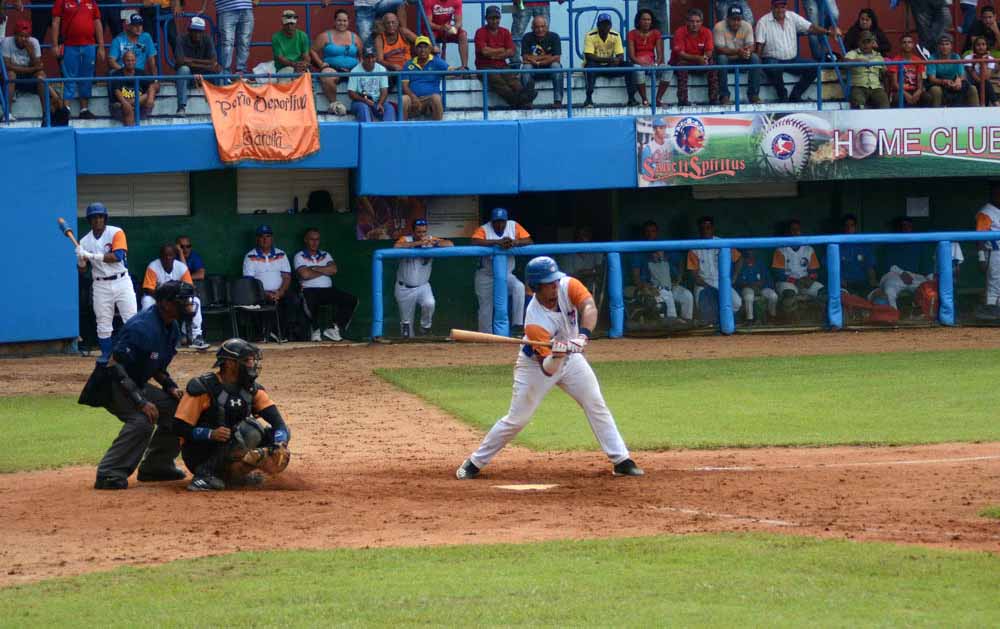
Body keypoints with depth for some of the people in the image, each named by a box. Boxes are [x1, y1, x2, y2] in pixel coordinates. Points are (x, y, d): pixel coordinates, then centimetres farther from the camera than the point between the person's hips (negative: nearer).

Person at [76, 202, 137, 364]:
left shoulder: (116, 233, -5)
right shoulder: (85, 241, 5)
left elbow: (118, 256, -18)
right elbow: (82, 269, 7)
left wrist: (92, 256, -21)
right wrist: (81, 258, -16)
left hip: (121, 282, -3)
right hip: (101, 285, 3)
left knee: (131, 319, -7)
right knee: (103, 323, 3)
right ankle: (106, 354, 13)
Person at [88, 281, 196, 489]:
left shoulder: (172, 329, 3)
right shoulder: (143, 328, -27)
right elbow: (114, 366, -30)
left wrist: (170, 386, -1)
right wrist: (141, 401, -33)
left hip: (138, 385, 10)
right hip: (111, 385, -10)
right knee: (143, 419, -30)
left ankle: (156, 465, 17)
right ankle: (109, 474, -27)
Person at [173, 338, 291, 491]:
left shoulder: (252, 389, 1)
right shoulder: (204, 388, -16)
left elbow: (277, 421, -9)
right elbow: (180, 427, -17)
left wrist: (280, 445, -30)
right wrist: (211, 434, -33)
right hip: (200, 455, -6)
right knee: (252, 429, -29)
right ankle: (205, 473, -20)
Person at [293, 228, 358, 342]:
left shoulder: (325, 255, 21)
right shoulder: (300, 256, 8)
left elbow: (334, 270, 2)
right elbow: (305, 274, -10)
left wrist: (314, 268, -4)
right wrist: (324, 271, 1)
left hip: (328, 290, 4)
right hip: (310, 290, -4)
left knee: (351, 300, -17)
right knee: (310, 300, -41)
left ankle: (335, 329, -13)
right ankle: (315, 330, -15)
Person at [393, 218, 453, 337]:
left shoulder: (431, 240, -4)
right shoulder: (406, 240, -10)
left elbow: (450, 244, -15)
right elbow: (397, 246, -33)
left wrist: (435, 243, -33)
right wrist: (419, 243, -39)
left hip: (423, 286, 1)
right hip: (404, 288, -1)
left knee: (429, 304, -27)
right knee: (406, 320, 7)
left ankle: (425, 327, -2)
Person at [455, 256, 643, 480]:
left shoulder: (568, 286, -23)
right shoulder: (535, 322, -35)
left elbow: (589, 308, -40)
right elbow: (547, 369, -36)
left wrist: (582, 336, -55)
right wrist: (555, 357, -58)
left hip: (570, 358, 5)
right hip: (536, 363, -5)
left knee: (597, 406, 1)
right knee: (517, 418, -3)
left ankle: (621, 461, 7)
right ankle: (475, 462, 11)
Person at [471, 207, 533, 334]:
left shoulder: (514, 226, -3)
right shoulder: (484, 229, -11)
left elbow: (529, 241, -12)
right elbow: (474, 242, -31)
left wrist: (514, 243, -33)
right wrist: (498, 242, -38)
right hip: (486, 276, -1)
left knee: (519, 287, -27)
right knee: (486, 308, 3)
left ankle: (518, 322, -23)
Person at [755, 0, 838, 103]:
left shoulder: (792, 17, 6)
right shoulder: (763, 22, -4)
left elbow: (810, 28, -1)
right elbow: (759, 46, -8)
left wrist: (828, 32, -17)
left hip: (792, 60, 4)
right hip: (773, 59, -4)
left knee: (813, 67, -16)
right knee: (774, 69, -38)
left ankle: (795, 96, -9)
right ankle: (783, 96, -16)